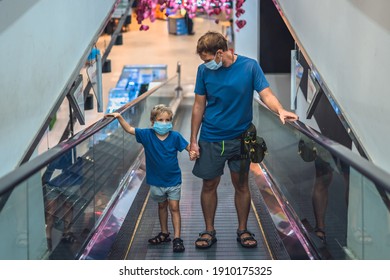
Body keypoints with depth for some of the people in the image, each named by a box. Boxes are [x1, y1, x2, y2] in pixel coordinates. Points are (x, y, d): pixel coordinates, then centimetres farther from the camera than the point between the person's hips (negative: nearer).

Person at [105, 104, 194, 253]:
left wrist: (194, 152, -29)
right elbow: (130, 129, -7)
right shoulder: (147, 135, -8)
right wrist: (119, 117, -19)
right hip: (156, 180, 3)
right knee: (162, 206, 19)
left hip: (173, 180, -2)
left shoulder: (175, 136, -12)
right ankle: (164, 234, 34)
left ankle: (177, 238, 0)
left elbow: (189, 147, -8)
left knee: (174, 207, -2)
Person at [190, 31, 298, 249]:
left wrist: (280, 110, -35)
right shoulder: (204, 70, -4)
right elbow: (199, 105, 2)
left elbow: (266, 94, -13)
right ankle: (209, 231, 21)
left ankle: (243, 230, 23)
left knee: (241, 184, 8)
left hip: (240, 137, -1)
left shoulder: (249, 66, -9)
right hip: (211, 138, 1)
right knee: (209, 184, 7)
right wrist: (193, 140, 2)